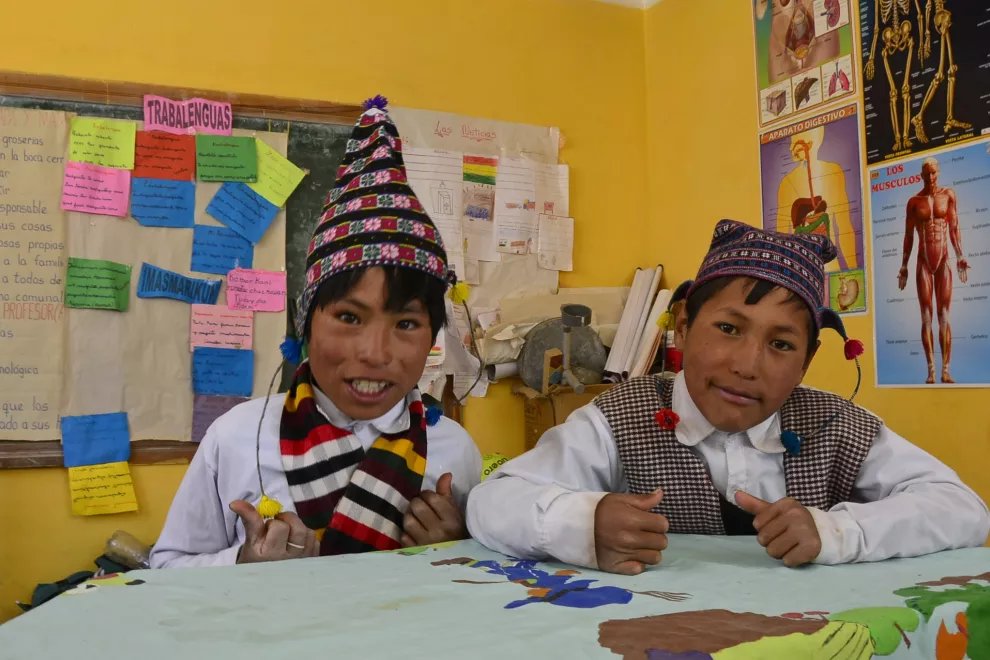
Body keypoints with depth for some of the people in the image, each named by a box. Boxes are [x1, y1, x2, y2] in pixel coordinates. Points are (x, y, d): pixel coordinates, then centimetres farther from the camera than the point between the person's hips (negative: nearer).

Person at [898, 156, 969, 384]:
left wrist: (960, 256, -4)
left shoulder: (948, 195, 5)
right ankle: (931, 370, -1)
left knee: (944, 316, -2)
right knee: (926, 316, -2)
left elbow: (954, 229, 4)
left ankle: (946, 370, -3)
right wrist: (904, 266, 5)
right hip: (923, 261, 1)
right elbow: (908, 236, 8)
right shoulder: (914, 201, 6)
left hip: (944, 259, 0)